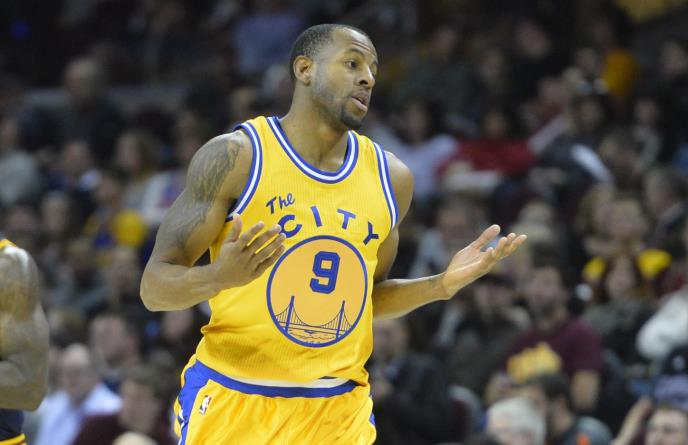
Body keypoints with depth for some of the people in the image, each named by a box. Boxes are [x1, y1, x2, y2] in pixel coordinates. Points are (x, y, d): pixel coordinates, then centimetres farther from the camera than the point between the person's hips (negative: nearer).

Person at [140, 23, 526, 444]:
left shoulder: (391, 177, 6)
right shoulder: (234, 157, -8)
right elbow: (155, 286, -9)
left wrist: (442, 285, 3)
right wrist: (217, 277, -29)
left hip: (340, 409, 4)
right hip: (233, 402, -4)